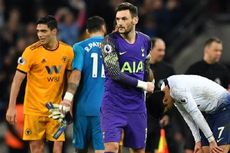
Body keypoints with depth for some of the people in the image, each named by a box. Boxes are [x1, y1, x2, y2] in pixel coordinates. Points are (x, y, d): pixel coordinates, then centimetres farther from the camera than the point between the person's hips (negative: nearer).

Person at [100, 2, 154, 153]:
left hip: (137, 106, 5)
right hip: (114, 105, -5)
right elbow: (115, 73, -17)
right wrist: (143, 85, -11)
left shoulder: (145, 41, 6)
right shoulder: (111, 41, -10)